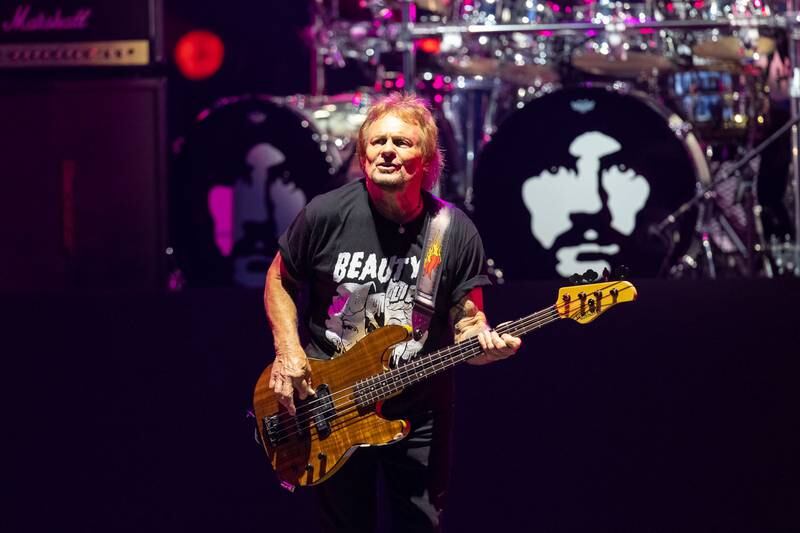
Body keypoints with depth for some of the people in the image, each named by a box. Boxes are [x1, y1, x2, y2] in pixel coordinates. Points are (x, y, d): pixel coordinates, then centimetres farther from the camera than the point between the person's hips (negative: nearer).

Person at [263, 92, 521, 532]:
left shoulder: (456, 234, -8)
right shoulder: (325, 215, -11)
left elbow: (465, 321, -3)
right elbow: (280, 280, 5)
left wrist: (481, 342, -26)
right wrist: (288, 351, -8)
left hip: (418, 416, 1)